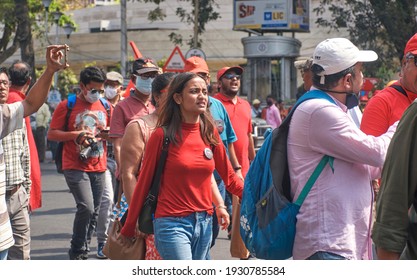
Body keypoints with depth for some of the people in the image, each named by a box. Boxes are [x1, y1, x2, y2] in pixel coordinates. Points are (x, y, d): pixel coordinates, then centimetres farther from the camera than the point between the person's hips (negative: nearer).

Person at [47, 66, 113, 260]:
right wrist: (76, 135, -17)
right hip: (75, 168, -5)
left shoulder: (106, 107, 10)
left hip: (99, 168, 5)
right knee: (86, 207, -18)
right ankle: (76, 251, -1)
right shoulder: (67, 106, -3)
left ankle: (83, 251, 22)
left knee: (94, 212, 8)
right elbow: (52, 134, -4)